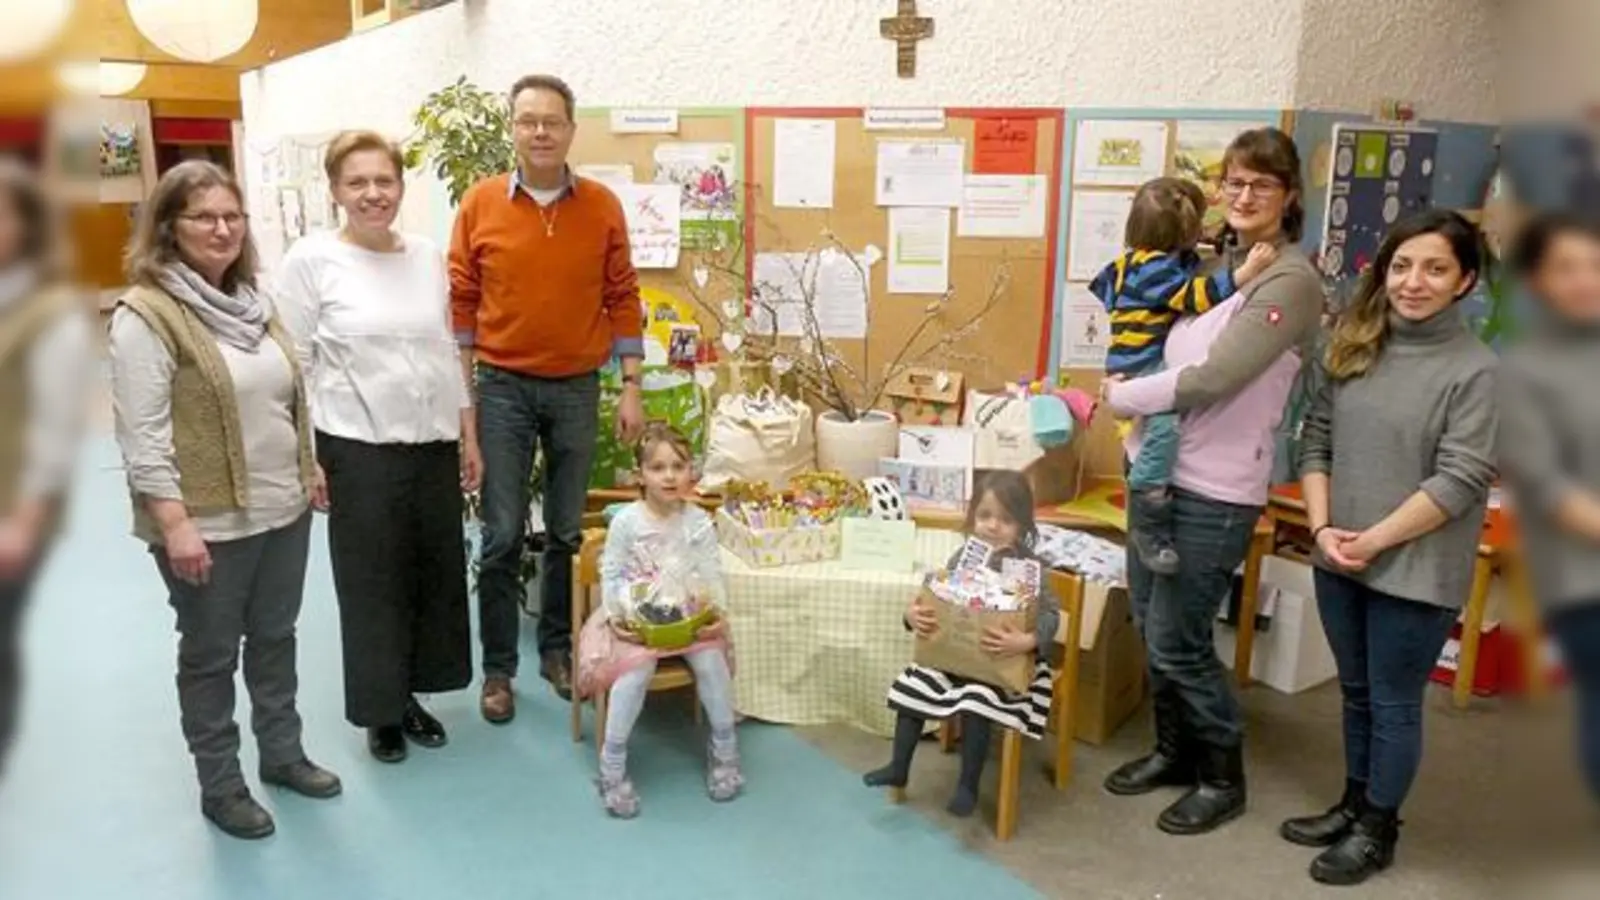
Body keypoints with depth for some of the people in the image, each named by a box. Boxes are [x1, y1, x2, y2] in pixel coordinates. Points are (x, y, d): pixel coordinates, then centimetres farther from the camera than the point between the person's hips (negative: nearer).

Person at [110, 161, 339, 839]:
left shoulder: (251, 301, 9)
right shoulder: (145, 314, -14)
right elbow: (142, 437, -18)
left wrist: (310, 472, 16)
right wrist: (175, 525, -21)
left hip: (283, 511, 7)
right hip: (209, 524, -7)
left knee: (276, 639, 19)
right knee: (211, 655, 10)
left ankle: (283, 753, 36)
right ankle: (219, 785, 25)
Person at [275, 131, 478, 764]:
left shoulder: (428, 256, 6)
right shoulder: (311, 260, -6)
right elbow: (295, 365, -7)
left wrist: (469, 439, 11)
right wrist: (304, 457, -10)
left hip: (433, 445, 5)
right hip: (358, 450, -4)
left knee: (437, 574, 12)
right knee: (372, 583, 7)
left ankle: (411, 693, 32)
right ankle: (379, 709, 27)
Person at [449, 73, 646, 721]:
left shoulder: (603, 207, 1)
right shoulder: (480, 204, -2)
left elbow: (622, 300, 4)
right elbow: (462, 301, 2)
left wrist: (631, 387, 0)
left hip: (578, 388, 1)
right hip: (503, 387, -1)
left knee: (569, 532, 10)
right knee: (502, 535, 2)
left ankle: (557, 649, 27)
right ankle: (497, 668, 15)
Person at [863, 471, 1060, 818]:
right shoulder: (962, 557, -1)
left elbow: (1050, 613, -21)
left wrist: (1028, 641, -41)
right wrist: (913, 614, -16)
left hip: (1005, 661, -6)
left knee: (976, 706, -27)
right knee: (912, 686, -5)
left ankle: (967, 786, -6)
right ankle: (898, 768, 11)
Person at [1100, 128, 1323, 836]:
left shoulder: (1292, 280, -13)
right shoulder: (1210, 259, 9)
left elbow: (1212, 379, -21)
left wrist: (1121, 397, -10)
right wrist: (1129, 383, 2)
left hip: (1217, 488, -7)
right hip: (1155, 464, 7)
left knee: (1177, 640, 1)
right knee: (1150, 625, 16)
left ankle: (1223, 777, 23)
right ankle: (1175, 751, 36)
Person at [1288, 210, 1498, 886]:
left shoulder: (1476, 370, -12)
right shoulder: (1351, 346, 4)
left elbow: (1460, 481, -16)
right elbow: (1316, 440, 6)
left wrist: (1374, 541, -15)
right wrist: (1322, 528, -6)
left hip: (1415, 570, -5)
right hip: (1339, 560, 5)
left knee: (1394, 704, 9)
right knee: (1356, 693, 20)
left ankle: (1377, 830, 28)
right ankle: (1353, 805, 39)